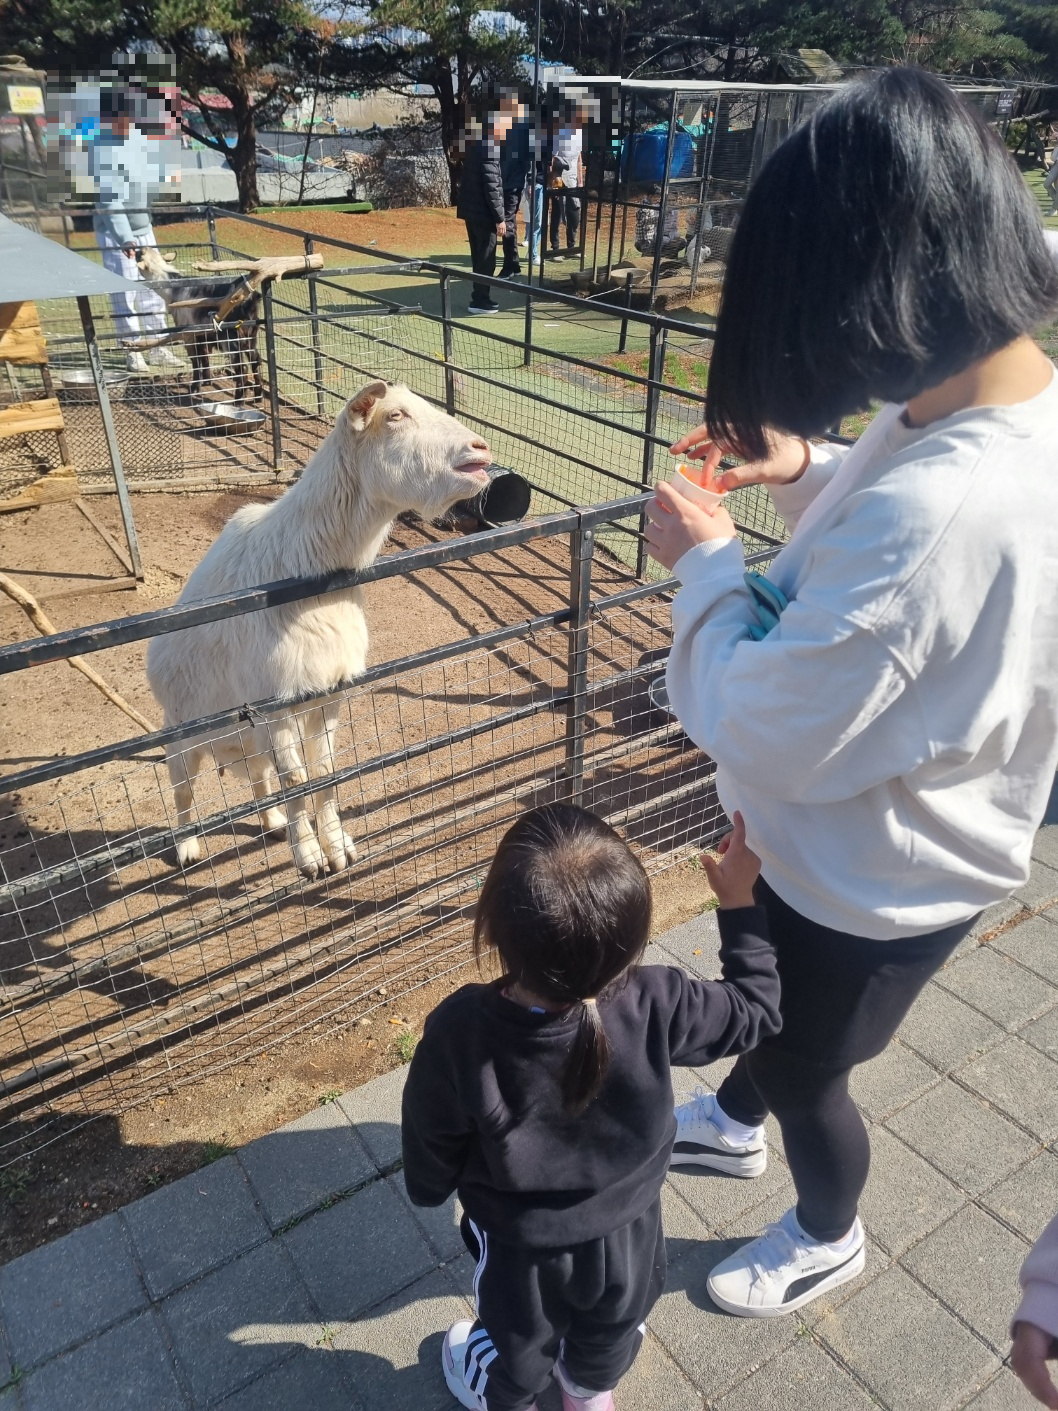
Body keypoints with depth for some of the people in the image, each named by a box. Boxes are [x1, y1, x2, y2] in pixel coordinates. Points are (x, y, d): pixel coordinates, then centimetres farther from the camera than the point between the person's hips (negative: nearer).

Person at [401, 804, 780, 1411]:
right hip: (629, 1231, 2)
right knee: (611, 1328, 36)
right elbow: (755, 1009, -14)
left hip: (522, 1250, -1)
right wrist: (741, 902, -7)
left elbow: (431, 1156, -19)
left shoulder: (459, 1034, -37)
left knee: (518, 1338, 33)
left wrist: (429, 1189, 4)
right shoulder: (655, 1007, -34)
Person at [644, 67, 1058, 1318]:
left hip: (873, 879, -8)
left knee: (804, 1067, 23)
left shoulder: (933, 511, -41)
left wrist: (707, 563, -18)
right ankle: (732, 1122, 66)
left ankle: (825, 1238, 57)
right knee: (765, 992, 33)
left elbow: (760, 734, -32)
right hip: (872, 838, 8)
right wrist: (809, 474, -4)